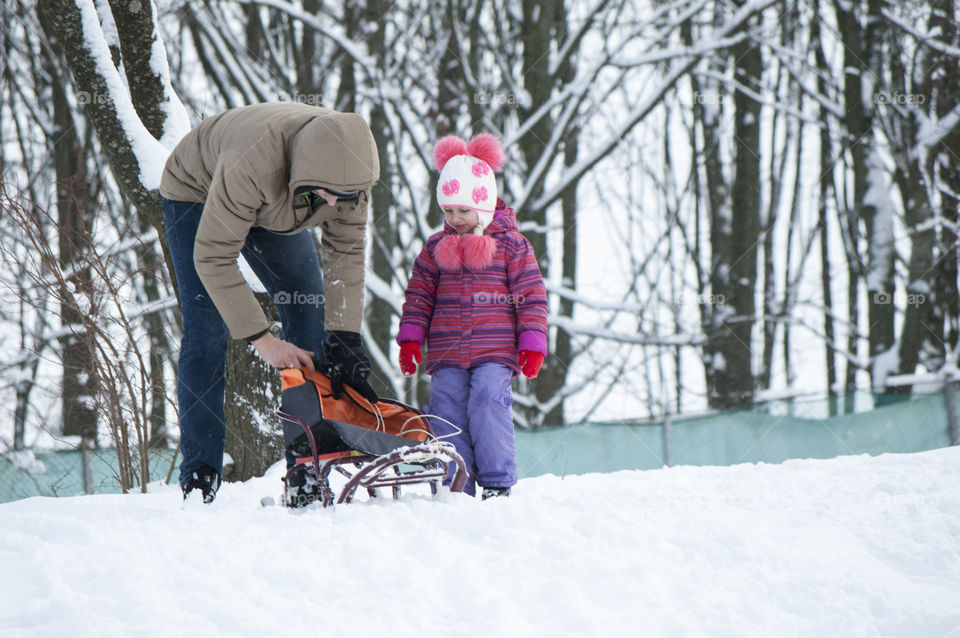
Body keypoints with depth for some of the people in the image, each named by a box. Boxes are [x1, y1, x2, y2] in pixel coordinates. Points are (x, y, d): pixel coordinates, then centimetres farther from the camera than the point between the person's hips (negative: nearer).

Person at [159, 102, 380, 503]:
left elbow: (346, 253, -18)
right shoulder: (252, 162, -46)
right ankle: (199, 479, -17)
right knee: (207, 330, -17)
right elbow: (212, 256, -38)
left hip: (273, 207, 5)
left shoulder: (350, 169, -29)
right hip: (196, 193, -5)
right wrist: (262, 340, -39)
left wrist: (344, 342, -25)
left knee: (310, 317, -5)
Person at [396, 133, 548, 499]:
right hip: (446, 353, 4)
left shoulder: (511, 245, 2)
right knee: (448, 412, -3)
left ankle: (498, 481, -9)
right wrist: (411, 338, 7)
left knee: (487, 404, -17)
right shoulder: (436, 248, 12)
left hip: (495, 350, -4)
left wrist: (532, 344, -3)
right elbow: (419, 295, 16)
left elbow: (531, 296, 2)